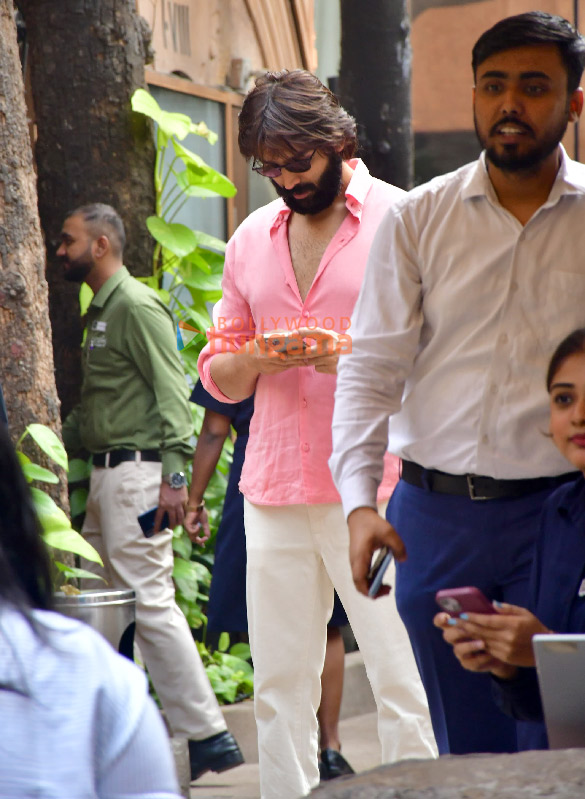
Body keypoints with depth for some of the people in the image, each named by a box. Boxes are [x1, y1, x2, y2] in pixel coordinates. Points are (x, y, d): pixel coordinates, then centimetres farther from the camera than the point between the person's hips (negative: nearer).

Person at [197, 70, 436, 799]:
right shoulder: (251, 240, 16)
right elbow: (217, 376, 19)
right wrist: (254, 359, -4)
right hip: (274, 491, 5)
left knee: (403, 681, -7)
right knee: (279, 683, 4)